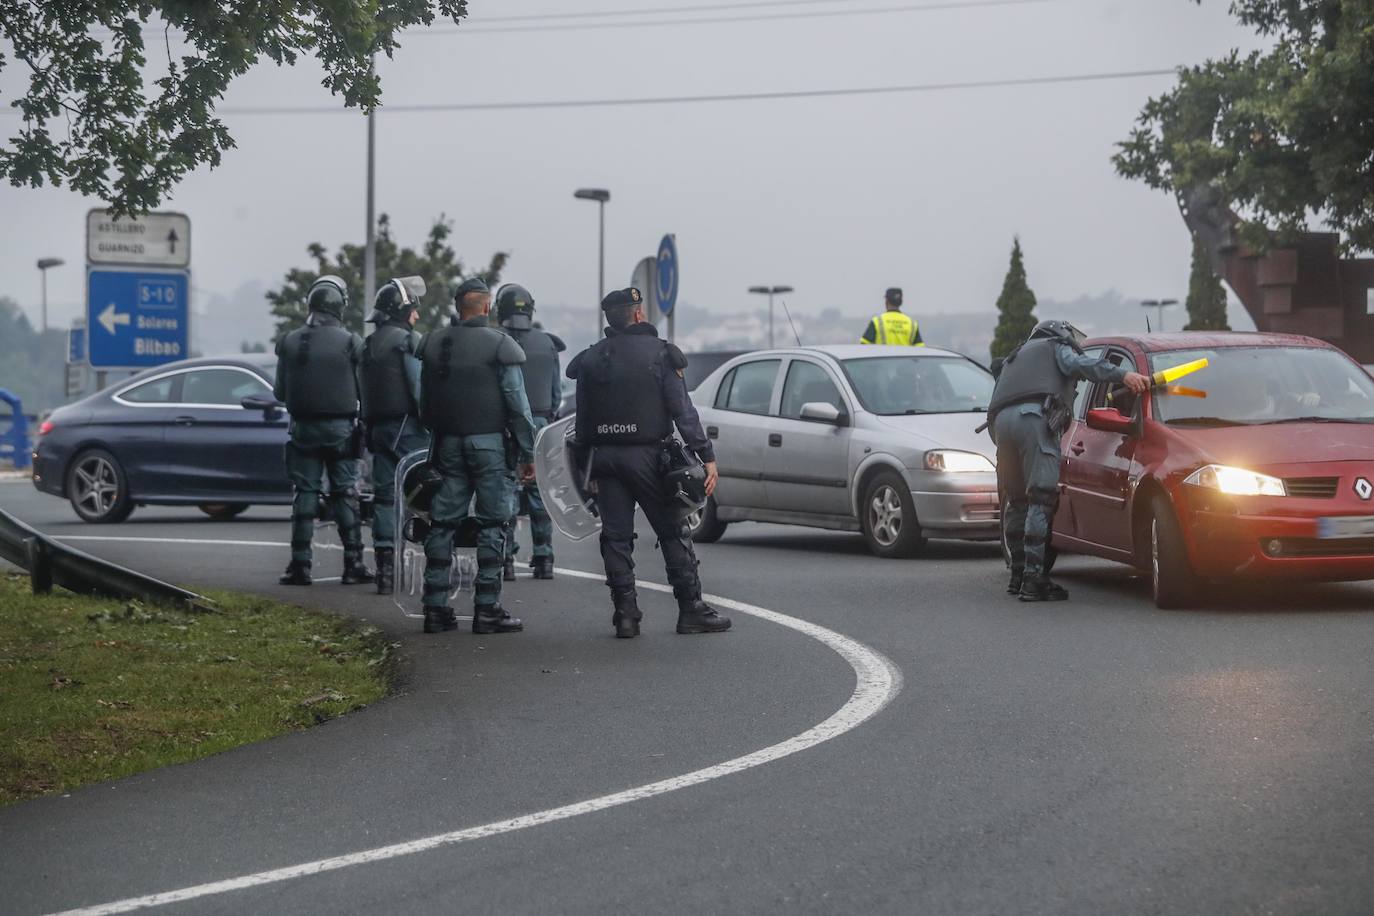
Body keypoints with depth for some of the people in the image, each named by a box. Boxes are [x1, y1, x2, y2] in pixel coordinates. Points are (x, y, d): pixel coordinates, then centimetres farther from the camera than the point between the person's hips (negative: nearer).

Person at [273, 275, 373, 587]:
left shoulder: (290, 342, -2)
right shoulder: (350, 342, -10)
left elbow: (280, 391, 4)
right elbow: (364, 389, -7)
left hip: (303, 428, 2)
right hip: (340, 427, -2)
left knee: (305, 494, 6)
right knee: (345, 495, 5)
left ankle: (300, 564, 2)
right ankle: (353, 565, 4)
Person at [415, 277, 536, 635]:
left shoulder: (433, 344, 8)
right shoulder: (499, 345, -7)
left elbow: (424, 403, 12)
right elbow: (517, 404, -7)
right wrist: (527, 452, -1)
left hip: (447, 444, 5)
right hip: (488, 443, -5)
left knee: (443, 523, 8)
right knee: (492, 524, 0)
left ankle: (435, 607, 7)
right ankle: (487, 609, -4)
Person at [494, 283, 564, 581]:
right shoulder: (547, 344, 6)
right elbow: (557, 391, 11)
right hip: (540, 423, 3)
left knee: (506, 493, -2)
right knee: (540, 492, 9)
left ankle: (505, 560, -6)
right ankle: (543, 559, 10)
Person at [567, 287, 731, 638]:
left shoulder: (591, 359, 7)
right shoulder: (660, 353, -4)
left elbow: (582, 419, 7)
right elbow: (683, 411, -10)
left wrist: (585, 468, 12)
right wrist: (706, 456, -8)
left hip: (604, 457, 3)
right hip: (646, 456, -3)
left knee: (616, 537, 6)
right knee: (673, 533, 4)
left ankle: (626, 614, 2)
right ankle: (691, 610, 5)